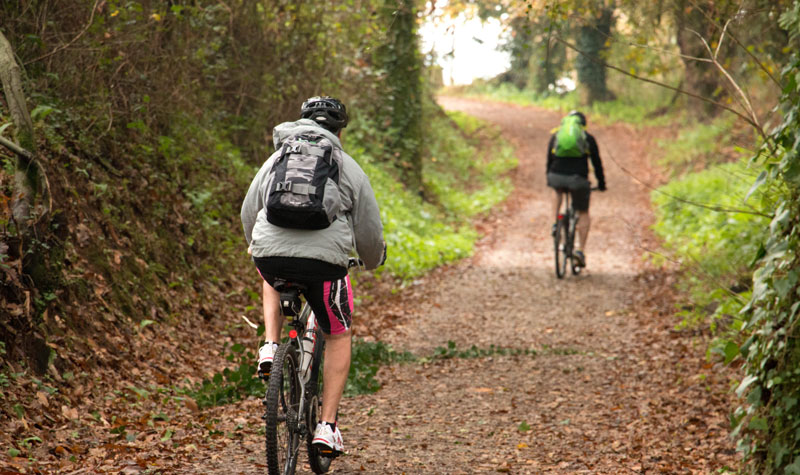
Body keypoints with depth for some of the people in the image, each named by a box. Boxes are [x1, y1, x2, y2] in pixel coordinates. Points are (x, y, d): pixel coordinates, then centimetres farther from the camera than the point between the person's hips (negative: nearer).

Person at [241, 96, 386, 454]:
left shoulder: (277, 159, 20)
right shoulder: (348, 168, 13)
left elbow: (249, 211, 26)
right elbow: (369, 228, 16)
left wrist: (255, 246, 46)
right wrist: (374, 260, 37)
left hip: (270, 255, 2)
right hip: (324, 260, -2)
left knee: (271, 280, 40)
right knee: (338, 336, 19)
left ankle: (270, 347, 18)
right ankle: (327, 426, 11)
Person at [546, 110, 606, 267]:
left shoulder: (556, 135, 20)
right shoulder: (588, 138, 15)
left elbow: (549, 159, 26)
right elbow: (597, 162, 18)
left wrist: (549, 179, 40)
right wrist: (601, 184, 29)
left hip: (557, 177, 2)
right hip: (578, 178, -2)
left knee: (558, 193, 38)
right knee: (584, 215, 15)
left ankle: (555, 223, 20)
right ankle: (580, 249, 3)